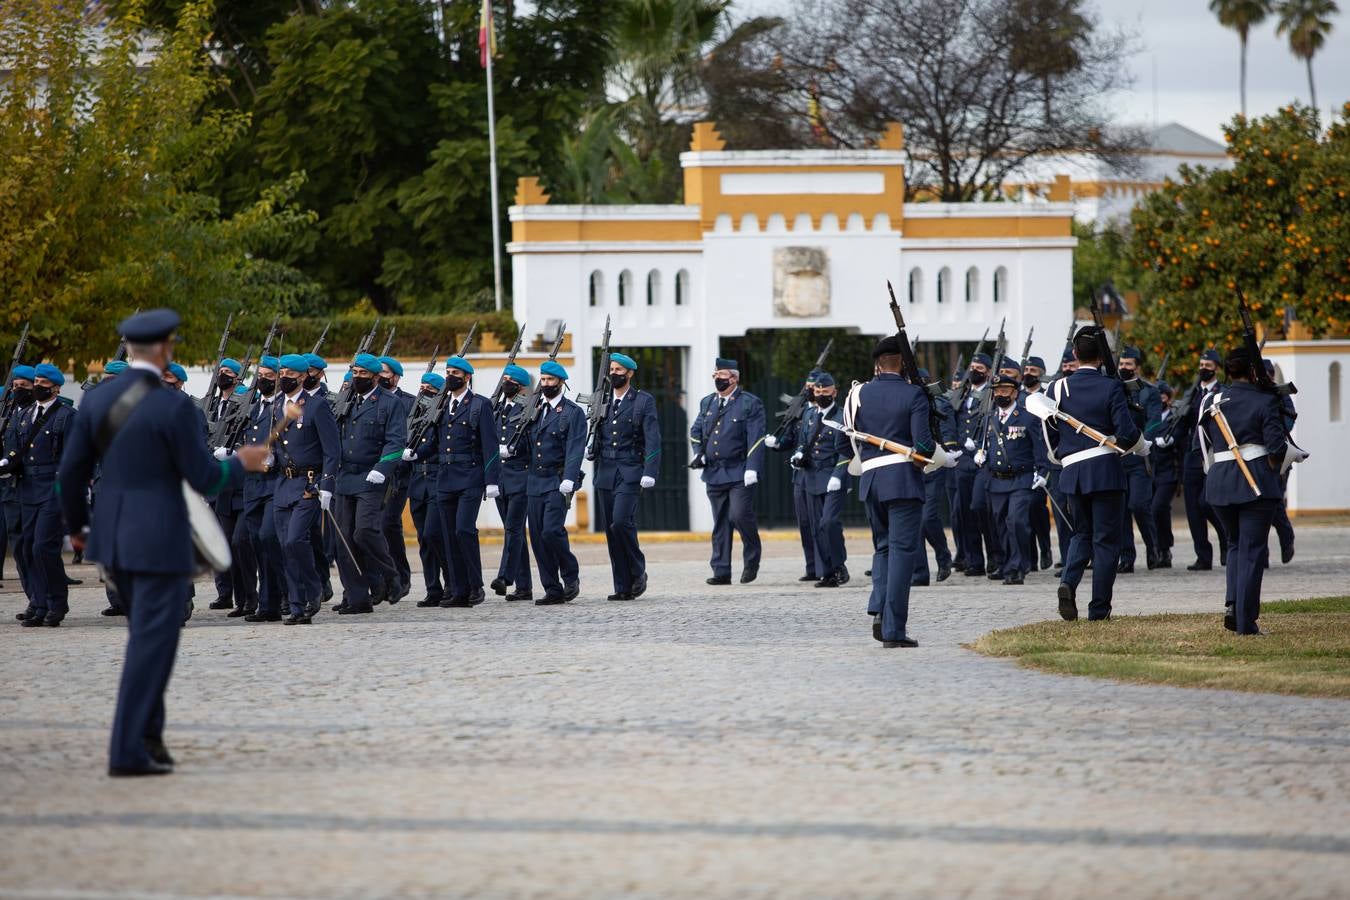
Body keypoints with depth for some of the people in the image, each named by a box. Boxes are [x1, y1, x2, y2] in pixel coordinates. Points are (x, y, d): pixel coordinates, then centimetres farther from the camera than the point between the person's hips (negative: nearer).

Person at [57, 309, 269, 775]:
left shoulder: (96, 399, 2)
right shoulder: (173, 407, -17)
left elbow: (70, 473, 5)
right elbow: (204, 478, -12)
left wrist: (77, 526, 22)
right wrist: (240, 464, 8)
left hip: (113, 536, 7)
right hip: (160, 539, -7)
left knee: (148, 634, 23)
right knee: (151, 644, -1)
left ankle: (148, 733, 21)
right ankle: (127, 750, -4)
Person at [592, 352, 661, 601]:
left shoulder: (644, 401, 0)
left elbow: (653, 440, -7)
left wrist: (649, 474, -16)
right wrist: (597, 473, 11)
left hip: (629, 474, -5)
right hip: (605, 475, 5)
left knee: (621, 522, -21)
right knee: (611, 530, 2)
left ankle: (638, 571, 0)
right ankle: (623, 587, 6)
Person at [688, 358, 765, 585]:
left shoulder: (750, 404, -4)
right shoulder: (707, 403, 14)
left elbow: (756, 439, -9)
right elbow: (695, 431, 22)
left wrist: (752, 469, -17)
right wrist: (699, 453, 4)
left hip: (739, 473, -5)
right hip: (713, 473, 5)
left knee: (740, 515, -16)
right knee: (720, 524, 6)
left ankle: (752, 558, 7)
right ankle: (721, 572, 7)